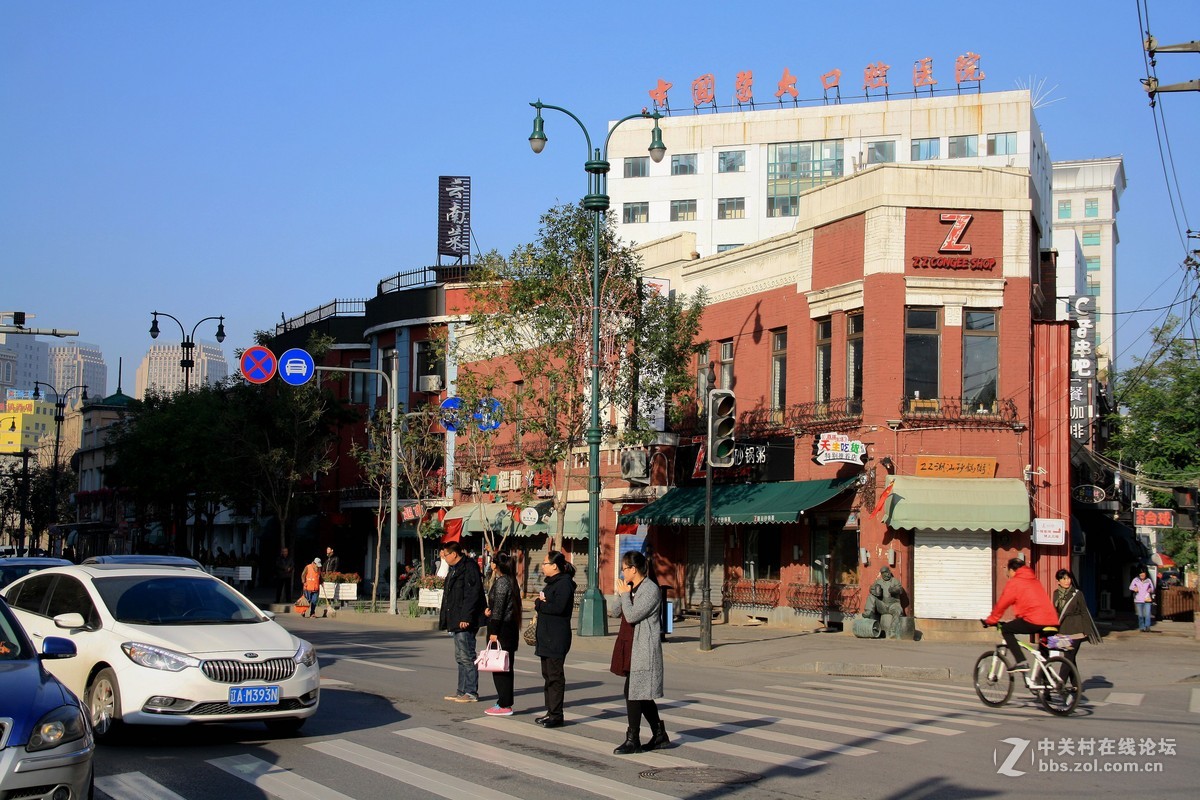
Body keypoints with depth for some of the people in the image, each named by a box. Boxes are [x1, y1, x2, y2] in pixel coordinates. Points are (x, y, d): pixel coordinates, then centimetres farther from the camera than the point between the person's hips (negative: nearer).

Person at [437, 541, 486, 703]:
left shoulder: (469, 568, -13)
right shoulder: (454, 570, 19)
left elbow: (473, 594, -20)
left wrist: (466, 618, -24)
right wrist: (447, 620, 18)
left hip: (465, 622, -11)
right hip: (456, 622, 11)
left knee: (467, 657, -7)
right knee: (461, 658, 13)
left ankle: (471, 692, -4)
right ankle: (462, 691, 19)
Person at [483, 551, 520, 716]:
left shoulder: (501, 582, -14)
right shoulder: (510, 581, 15)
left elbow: (498, 608, -17)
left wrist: (494, 632, -16)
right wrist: (490, 611, 8)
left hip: (501, 629, -10)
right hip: (510, 628, 10)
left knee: (499, 667, -6)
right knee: (505, 667, 12)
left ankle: (504, 705, -6)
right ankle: (505, 702, 17)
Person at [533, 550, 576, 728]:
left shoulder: (564, 583, -14)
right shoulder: (552, 583, 19)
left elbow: (559, 607, -25)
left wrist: (539, 604, -11)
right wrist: (541, 602, -3)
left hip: (557, 638, -10)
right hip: (547, 637, 10)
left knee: (555, 675, -7)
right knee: (548, 675, 12)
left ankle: (556, 715, -4)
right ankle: (550, 712, 18)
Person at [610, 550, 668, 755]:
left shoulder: (651, 589, -14)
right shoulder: (632, 589, 15)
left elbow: (632, 616, -21)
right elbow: (616, 613, 16)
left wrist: (624, 594, -9)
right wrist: (621, 594, 2)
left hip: (643, 650, -10)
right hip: (631, 648, 10)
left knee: (634, 693, -8)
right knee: (642, 694, 13)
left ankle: (633, 740, -4)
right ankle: (659, 734, 21)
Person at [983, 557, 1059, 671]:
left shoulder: (1014, 582, 3)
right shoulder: (1033, 580, 27)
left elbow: (1002, 604, 4)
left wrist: (990, 621, 16)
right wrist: (1018, 618, 45)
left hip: (1034, 621, -7)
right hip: (1052, 621, 8)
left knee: (1007, 630, 9)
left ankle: (1021, 662, -3)